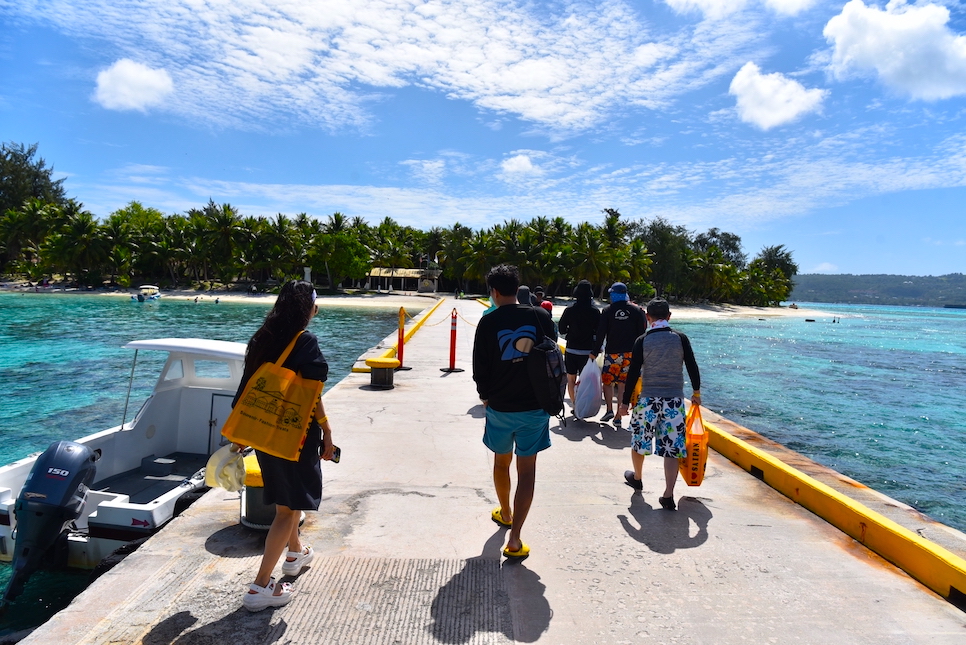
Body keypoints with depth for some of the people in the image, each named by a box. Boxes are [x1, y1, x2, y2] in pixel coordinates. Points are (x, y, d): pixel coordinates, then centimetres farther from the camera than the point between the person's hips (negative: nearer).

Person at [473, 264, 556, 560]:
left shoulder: (489, 322, -8)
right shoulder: (540, 316, -4)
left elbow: (480, 367, -4)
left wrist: (485, 397, 13)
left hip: (500, 406, 0)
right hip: (536, 405, 0)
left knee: (501, 461, 22)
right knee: (527, 468, 5)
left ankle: (505, 513, 44)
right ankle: (514, 539, 2)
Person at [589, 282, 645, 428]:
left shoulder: (608, 310, -2)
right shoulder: (637, 310, 5)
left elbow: (601, 333, -4)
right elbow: (641, 333, 5)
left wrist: (595, 352, 1)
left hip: (612, 353, -2)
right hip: (631, 353, 2)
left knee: (607, 381, 12)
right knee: (623, 384, 4)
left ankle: (609, 410, 0)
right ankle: (618, 416, 6)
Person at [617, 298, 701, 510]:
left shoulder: (642, 341, -6)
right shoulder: (681, 338, -2)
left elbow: (633, 374, -6)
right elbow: (692, 367, 2)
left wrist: (625, 402, 2)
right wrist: (696, 393, 17)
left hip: (648, 399, -1)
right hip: (675, 400, 1)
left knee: (638, 440, 19)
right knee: (672, 447, 4)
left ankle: (636, 478, 39)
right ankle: (668, 495, 1)